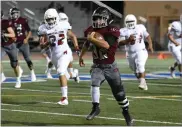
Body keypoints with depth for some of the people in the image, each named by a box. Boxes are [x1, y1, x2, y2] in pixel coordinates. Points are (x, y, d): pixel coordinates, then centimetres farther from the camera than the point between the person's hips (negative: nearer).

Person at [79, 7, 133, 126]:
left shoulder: (111, 31, -18)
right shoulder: (91, 31, -2)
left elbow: (107, 45, -36)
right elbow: (86, 44, 19)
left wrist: (92, 39, -32)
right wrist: (81, 56, 31)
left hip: (110, 66, -3)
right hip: (97, 66, 3)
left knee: (119, 92, 5)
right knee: (95, 83, -27)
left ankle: (126, 112, 26)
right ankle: (96, 108, -17)